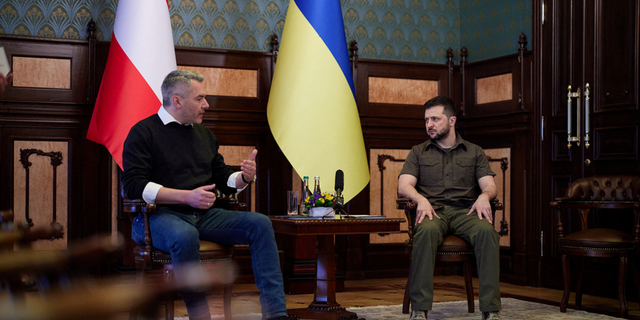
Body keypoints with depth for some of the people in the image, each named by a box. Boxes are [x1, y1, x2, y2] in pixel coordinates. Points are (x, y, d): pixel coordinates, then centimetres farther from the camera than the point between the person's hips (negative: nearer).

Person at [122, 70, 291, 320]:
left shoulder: (204, 134, 22)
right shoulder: (144, 132, 0)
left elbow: (223, 179, 27)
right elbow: (133, 185, -11)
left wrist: (244, 178, 1)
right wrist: (187, 196, -19)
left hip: (204, 215, 6)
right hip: (162, 215, -6)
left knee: (260, 223, -14)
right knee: (185, 236, -40)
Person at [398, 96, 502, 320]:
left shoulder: (474, 152, 22)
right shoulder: (418, 152, 21)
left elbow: (490, 185, 10)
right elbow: (404, 186, 6)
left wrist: (484, 196, -15)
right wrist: (421, 199, -16)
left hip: (465, 211, 1)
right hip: (433, 211, -1)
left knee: (487, 231, -34)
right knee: (426, 231, -38)